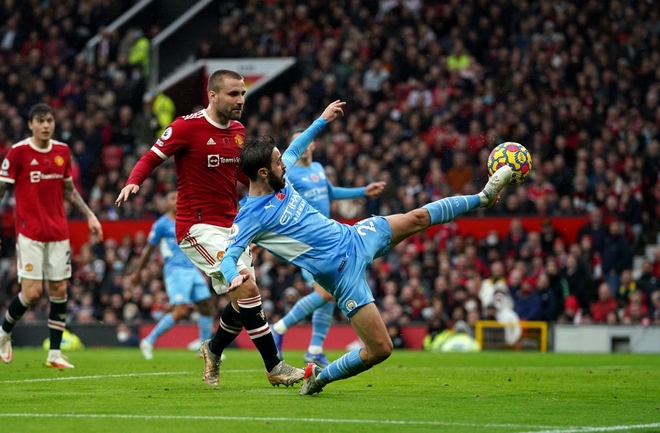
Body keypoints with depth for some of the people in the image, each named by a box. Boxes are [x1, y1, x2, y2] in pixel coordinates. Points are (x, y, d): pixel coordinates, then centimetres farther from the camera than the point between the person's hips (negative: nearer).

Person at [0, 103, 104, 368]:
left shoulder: (62, 151, 7)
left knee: (59, 290, 2)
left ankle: (55, 353, 7)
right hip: (30, 233, -5)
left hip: (58, 234, 5)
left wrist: (89, 215, 12)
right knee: (32, 291, -10)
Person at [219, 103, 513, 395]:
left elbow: (295, 149, 23)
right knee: (380, 349, -10)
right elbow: (227, 258, -26)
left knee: (418, 218, 17)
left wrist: (322, 119, 30)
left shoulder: (278, 178, 2)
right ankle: (319, 377, 11)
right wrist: (234, 278, -48)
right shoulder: (251, 217, -21)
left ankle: (483, 197, 37)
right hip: (342, 271, -8)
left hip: (353, 237, 8)